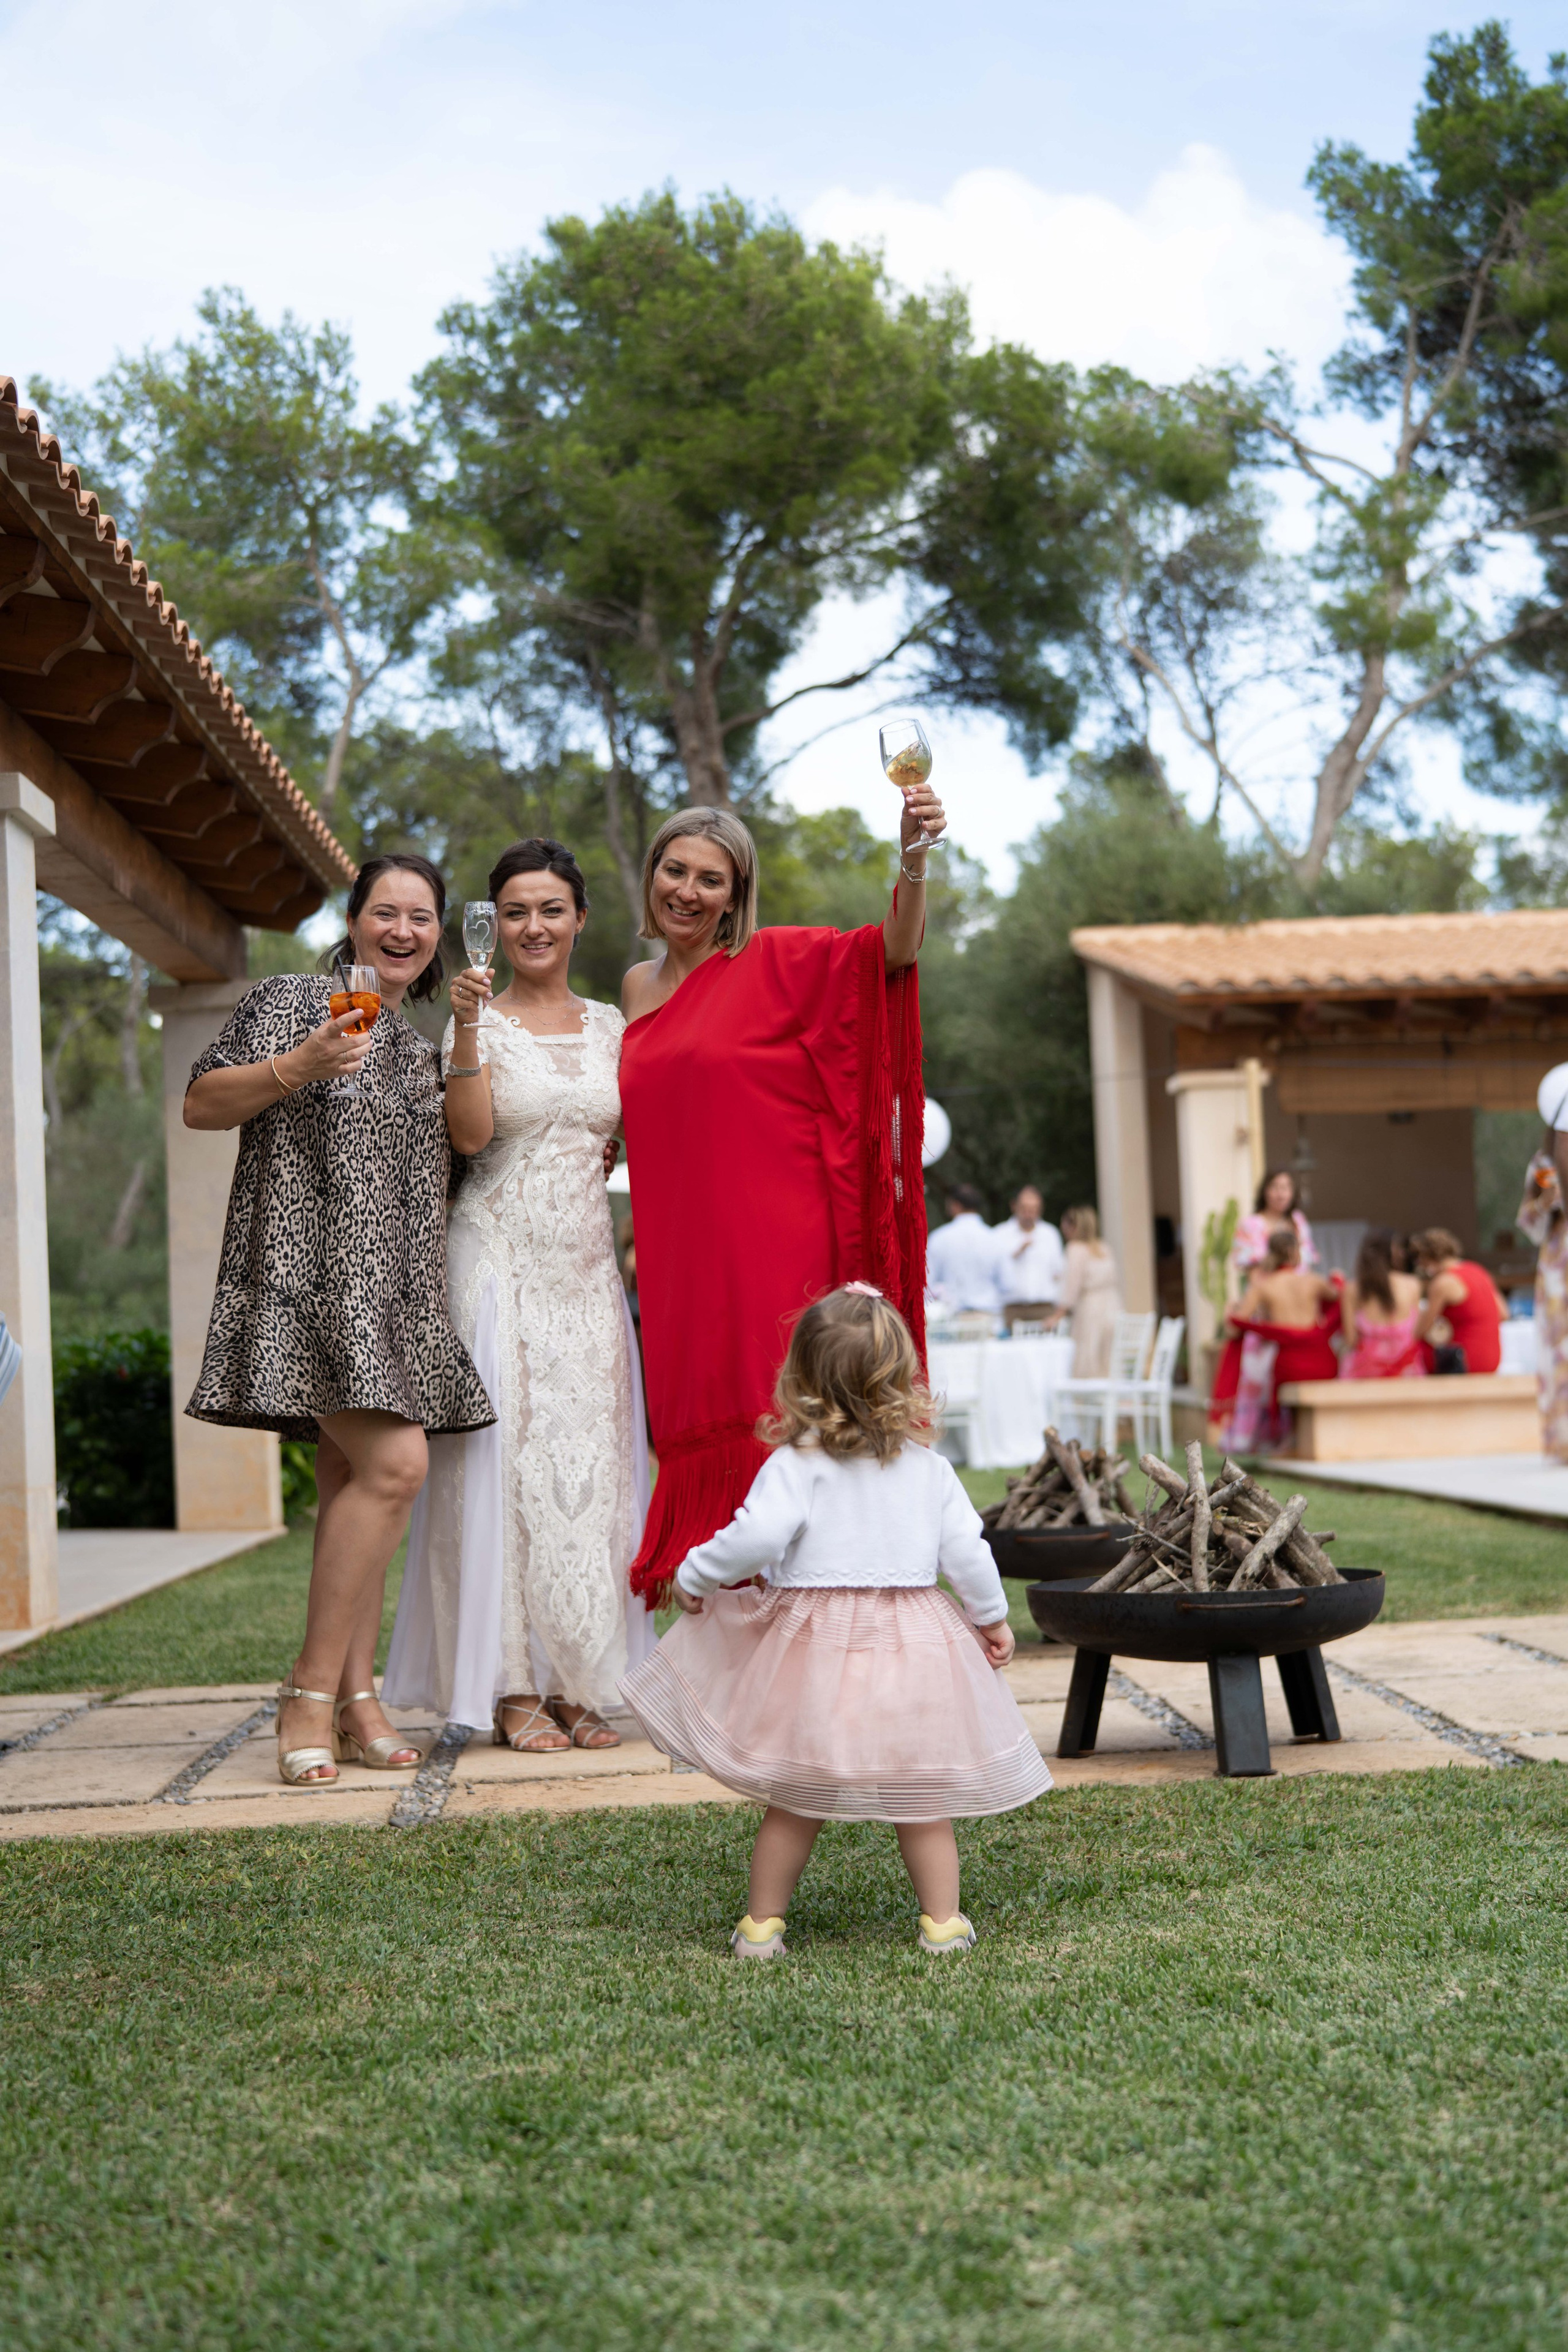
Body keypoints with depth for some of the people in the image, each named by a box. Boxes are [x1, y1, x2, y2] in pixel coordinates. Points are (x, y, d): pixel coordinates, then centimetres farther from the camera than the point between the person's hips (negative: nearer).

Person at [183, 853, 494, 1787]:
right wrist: (296, 1067, -19)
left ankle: (355, 1702, 5)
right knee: (394, 1464, -19)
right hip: (313, 1271, -7)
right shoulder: (293, 999, 2)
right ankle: (311, 1693, -11)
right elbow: (201, 1106, -5)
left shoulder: (422, 1047, 23)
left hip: (396, 1289, 7)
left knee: (355, 1482, 4)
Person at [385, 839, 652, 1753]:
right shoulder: (478, 1020, 1)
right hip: (500, 1259, -4)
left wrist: (615, 1154, 2)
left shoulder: (609, 1026, 13)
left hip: (586, 1266, 4)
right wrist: (467, 1027, -22)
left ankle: (581, 1681, 7)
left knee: (589, 1458, 2)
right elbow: (470, 1135, -14)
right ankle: (512, 1685, -2)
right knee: (508, 1453, -7)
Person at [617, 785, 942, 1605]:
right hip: (682, 1255, 5)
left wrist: (914, 855, -31)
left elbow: (893, 951, -15)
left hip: (776, 1249, -5)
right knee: (705, 1442, 4)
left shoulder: (774, 965, 0)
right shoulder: (638, 988, 16)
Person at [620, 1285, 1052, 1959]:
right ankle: (942, 1922, 17)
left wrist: (695, 1576, -5)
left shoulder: (795, 1465, -10)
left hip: (814, 1647, -2)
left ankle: (762, 1924, 17)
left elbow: (759, 1535, -21)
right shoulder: (929, 1468, 3)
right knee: (922, 1798, 14)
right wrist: (992, 1617, 21)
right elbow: (966, 1551, 5)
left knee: (794, 1797, 9)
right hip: (912, 1646, 3)